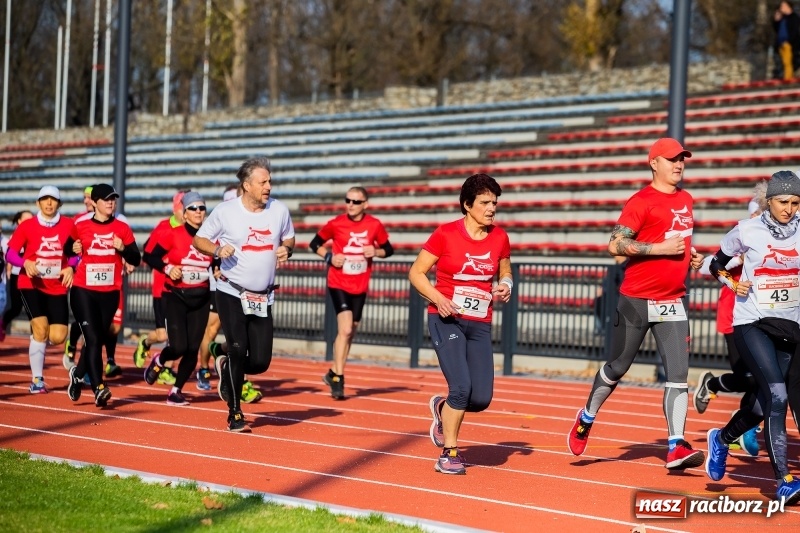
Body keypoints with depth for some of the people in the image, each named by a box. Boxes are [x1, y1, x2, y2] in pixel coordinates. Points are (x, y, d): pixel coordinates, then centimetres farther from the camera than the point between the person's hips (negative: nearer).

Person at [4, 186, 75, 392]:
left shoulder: (68, 225, -1)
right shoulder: (27, 226, -4)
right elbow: (10, 253, -4)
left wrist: (70, 267, -15)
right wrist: (25, 263, -23)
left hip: (57, 288, 2)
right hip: (31, 285, -2)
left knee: (58, 337, -7)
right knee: (41, 327, -17)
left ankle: (37, 341, 31)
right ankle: (37, 379, -3)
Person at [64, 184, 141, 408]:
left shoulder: (122, 228, 4)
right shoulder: (80, 226, 1)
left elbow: (136, 260, 4)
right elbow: (67, 249, 12)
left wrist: (123, 248, -15)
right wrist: (73, 250, -10)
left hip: (110, 292, 3)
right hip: (83, 291, -3)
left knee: (99, 339, 11)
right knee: (93, 339, -12)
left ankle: (78, 374, 36)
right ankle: (99, 388, -14)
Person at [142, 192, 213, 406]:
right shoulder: (172, 235, -7)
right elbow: (149, 256, -1)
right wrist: (167, 268, -15)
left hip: (201, 298, 3)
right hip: (176, 296, -3)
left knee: (193, 349, 0)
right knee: (179, 347, -13)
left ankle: (176, 391, 17)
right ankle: (158, 361, 22)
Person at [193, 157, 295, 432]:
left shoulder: (279, 210, 1)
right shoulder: (225, 211, -7)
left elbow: (289, 238, 17)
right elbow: (199, 239, 2)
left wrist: (286, 250, -6)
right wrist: (218, 249, -18)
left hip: (263, 298, 3)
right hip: (232, 293, -3)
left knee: (261, 362, -2)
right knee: (238, 350, -11)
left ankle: (226, 368, 33)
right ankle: (235, 414, 5)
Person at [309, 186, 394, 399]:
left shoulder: (375, 225, -2)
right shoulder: (336, 223, -6)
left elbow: (388, 249, 9)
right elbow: (315, 243, 6)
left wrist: (376, 252, -12)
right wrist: (329, 257, -11)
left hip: (360, 287, 3)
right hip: (338, 284, -3)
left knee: (350, 332, 12)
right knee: (345, 329, -18)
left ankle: (333, 373, 29)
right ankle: (338, 378, -13)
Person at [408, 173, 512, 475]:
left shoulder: (499, 238, 5)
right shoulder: (445, 234, -7)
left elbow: (505, 273, 21)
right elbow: (416, 273, -2)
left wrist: (505, 287, -3)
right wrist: (438, 298, -18)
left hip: (480, 325, 4)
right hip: (446, 320, -4)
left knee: (481, 399, -4)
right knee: (462, 387, -18)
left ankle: (442, 408, 29)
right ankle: (449, 454, 0)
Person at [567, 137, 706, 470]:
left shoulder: (685, 199, 13)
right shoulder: (641, 202, -11)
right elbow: (616, 245, -18)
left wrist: (691, 254, 10)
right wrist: (660, 248, -21)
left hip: (673, 302, 5)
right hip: (637, 300, -5)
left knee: (678, 374, -6)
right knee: (617, 367, 9)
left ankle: (676, 447, -8)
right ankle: (586, 419, 31)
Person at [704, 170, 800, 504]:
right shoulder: (747, 231, -6)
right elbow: (717, 264, 9)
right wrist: (732, 284, -10)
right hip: (751, 323, -4)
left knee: (766, 404, 12)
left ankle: (721, 439, 43)